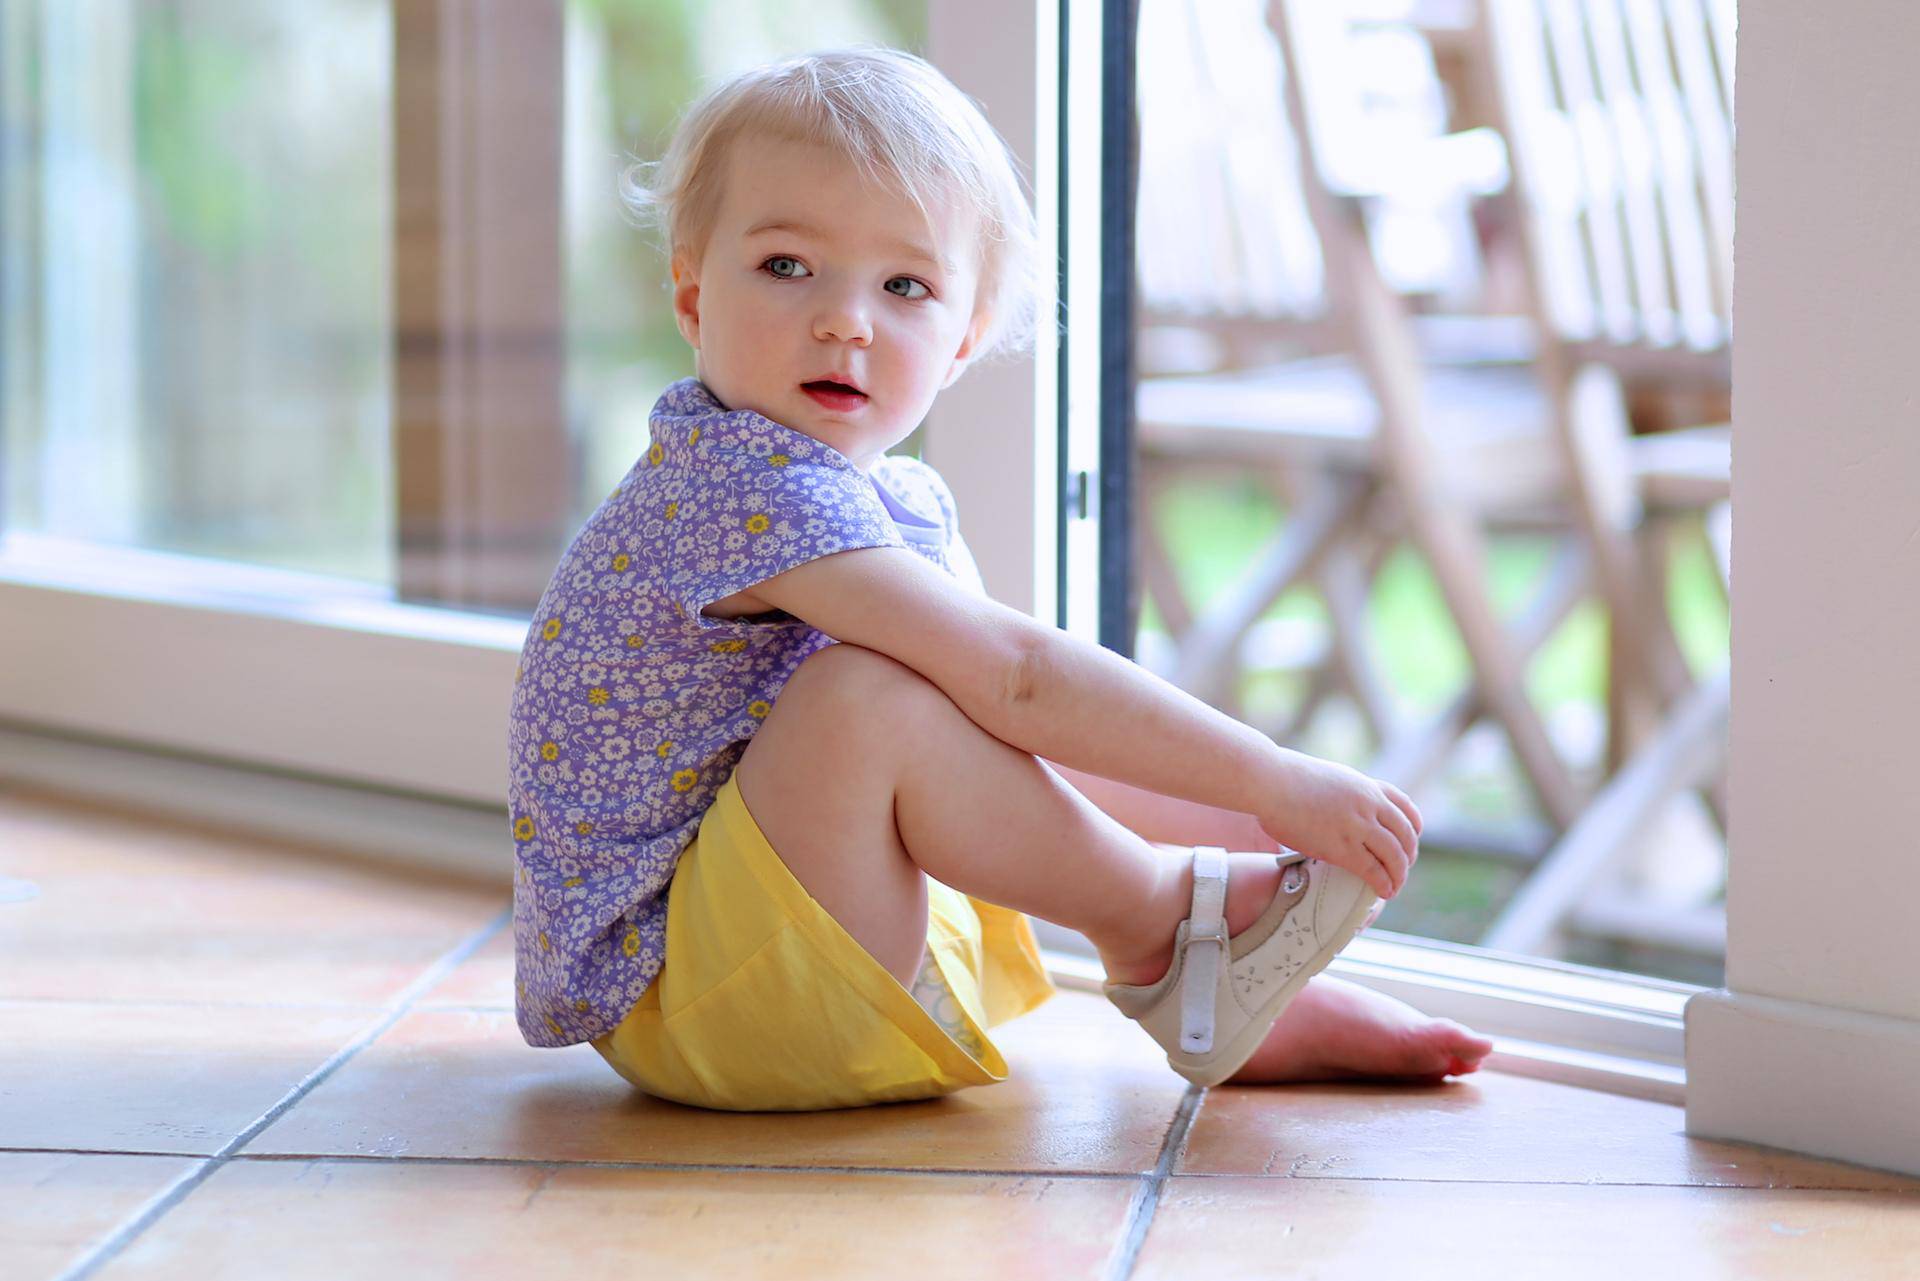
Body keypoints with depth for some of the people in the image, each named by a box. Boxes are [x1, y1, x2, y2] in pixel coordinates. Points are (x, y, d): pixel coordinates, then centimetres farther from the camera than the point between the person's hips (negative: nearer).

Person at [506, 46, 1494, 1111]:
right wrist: (1277, 783, -26)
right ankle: (1158, 919, -11)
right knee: (869, 691, -30)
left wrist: (1275, 820, 3)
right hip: (674, 1006, -10)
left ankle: (1245, 1011, 1)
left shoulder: (902, 501, 6)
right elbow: (1015, 678, -30)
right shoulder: (753, 492, -24)